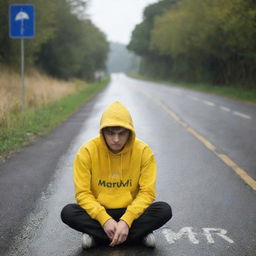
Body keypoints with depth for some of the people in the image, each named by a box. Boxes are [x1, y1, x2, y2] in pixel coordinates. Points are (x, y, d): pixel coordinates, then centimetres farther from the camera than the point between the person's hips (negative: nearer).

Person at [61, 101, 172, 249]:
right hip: (98, 213, 0)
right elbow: (83, 193, -12)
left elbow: (147, 192, -12)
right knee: (68, 212, -28)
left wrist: (126, 221, -24)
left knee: (164, 210, -26)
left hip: (131, 212, 0)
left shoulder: (143, 151, -12)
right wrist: (105, 220, -25)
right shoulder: (87, 151, -13)